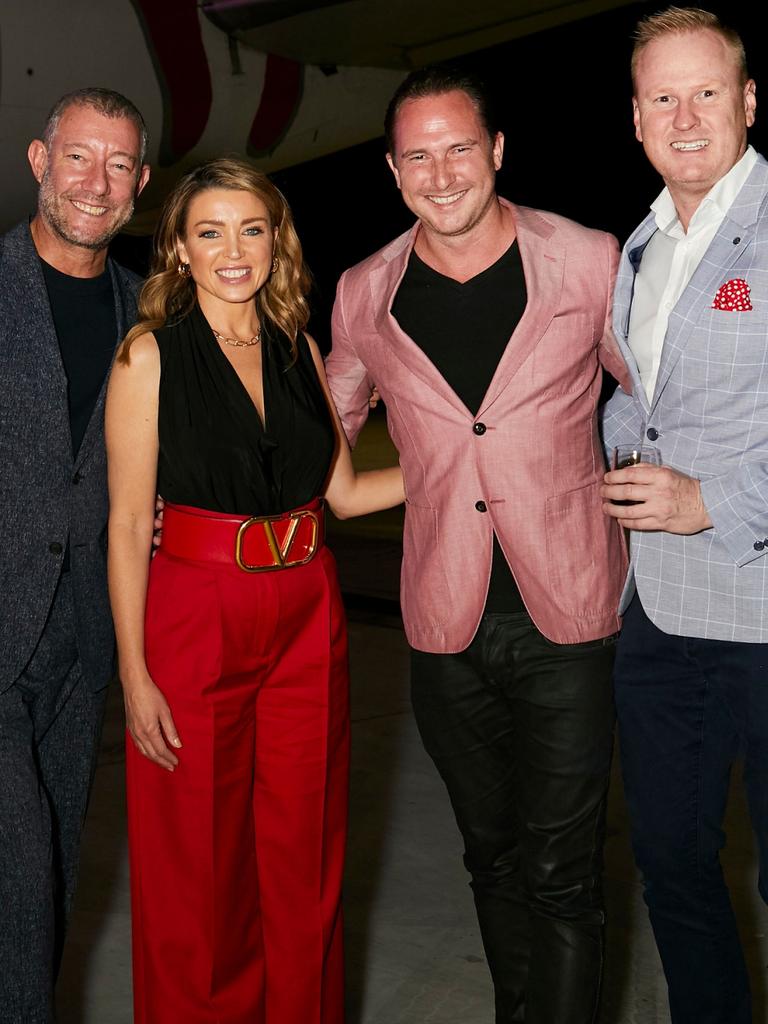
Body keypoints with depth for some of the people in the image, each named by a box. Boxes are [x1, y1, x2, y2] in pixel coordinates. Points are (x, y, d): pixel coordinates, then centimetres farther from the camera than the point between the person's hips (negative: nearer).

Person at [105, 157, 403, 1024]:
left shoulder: (298, 349, 7)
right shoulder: (151, 354, -6)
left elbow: (344, 490, 11)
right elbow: (127, 525, -8)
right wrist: (134, 673, -12)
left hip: (306, 618, 4)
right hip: (194, 619, -4)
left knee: (302, 850, 14)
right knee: (200, 862, 8)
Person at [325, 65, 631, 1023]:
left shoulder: (589, 262, -5)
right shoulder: (364, 295, 3)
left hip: (564, 618, -3)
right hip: (446, 623, 3)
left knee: (560, 873, 0)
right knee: (493, 859, 18)